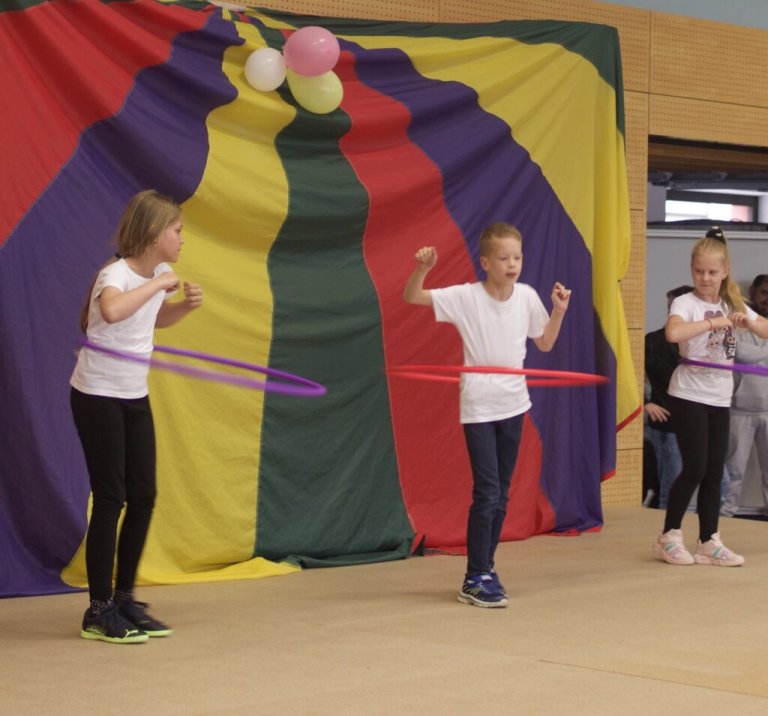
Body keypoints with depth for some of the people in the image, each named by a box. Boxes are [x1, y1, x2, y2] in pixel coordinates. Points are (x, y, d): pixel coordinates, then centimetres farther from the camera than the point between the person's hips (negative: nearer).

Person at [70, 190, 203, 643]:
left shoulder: (157, 274, 5)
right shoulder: (117, 274, -20)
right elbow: (112, 311, -46)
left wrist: (186, 305, 6)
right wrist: (158, 284, -33)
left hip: (135, 398, 8)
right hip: (98, 397, -8)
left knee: (143, 497, 8)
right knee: (110, 499, -6)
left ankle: (125, 599, 19)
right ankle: (100, 611, 3)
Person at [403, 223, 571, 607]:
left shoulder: (527, 297, -1)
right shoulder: (466, 297, -12)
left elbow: (545, 343, 11)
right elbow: (411, 297, -10)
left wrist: (558, 312, -3)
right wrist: (421, 269, -28)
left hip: (513, 404, 5)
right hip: (478, 406, -5)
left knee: (500, 495, 11)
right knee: (486, 492, -9)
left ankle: (483, 571, 22)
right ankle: (475, 579, -1)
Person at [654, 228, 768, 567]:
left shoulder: (732, 304, 9)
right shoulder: (685, 303, -10)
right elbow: (673, 333, -31)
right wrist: (711, 323, -31)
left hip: (719, 398, 6)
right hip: (689, 396, -6)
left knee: (714, 472, 7)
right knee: (695, 468, -7)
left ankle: (708, 542, 13)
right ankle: (669, 536, 7)